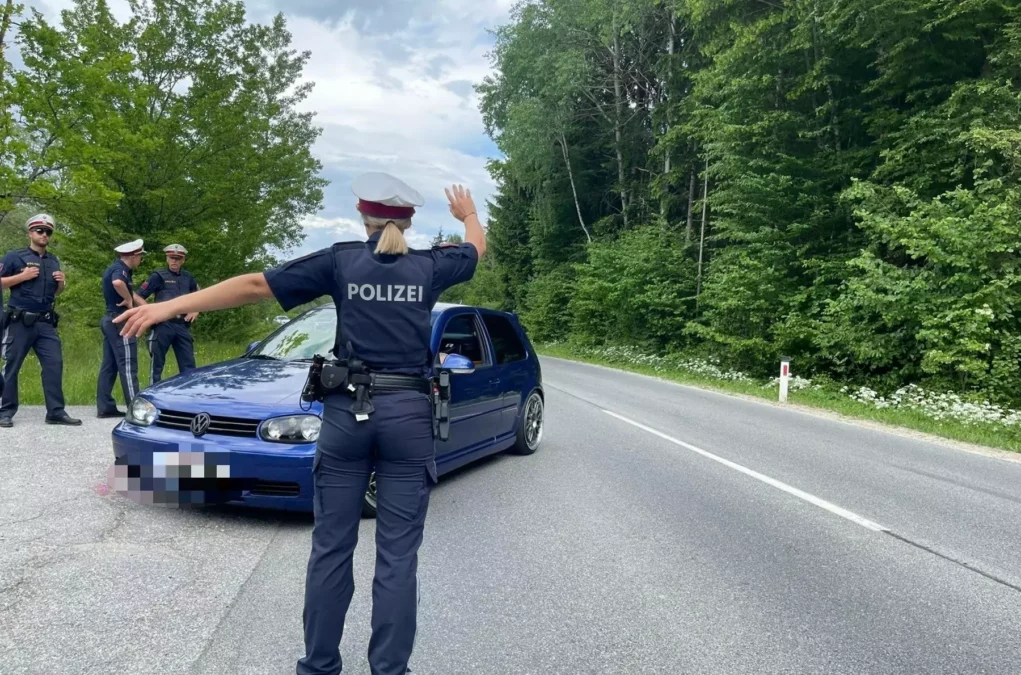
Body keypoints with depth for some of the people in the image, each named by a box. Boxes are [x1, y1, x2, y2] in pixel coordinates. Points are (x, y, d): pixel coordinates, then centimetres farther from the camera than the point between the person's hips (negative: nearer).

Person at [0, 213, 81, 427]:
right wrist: (22, 276, -15)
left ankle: (56, 412, 0)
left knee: (54, 364, -3)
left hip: (46, 323, 5)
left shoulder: (53, 261, 16)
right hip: (20, 322, -5)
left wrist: (62, 283, 3)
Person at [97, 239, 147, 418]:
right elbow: (118, 283, -39)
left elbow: (132, 293, 23)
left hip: (110, 319, 10)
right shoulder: (120, 269, -14)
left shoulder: (114, 268, 18)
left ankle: (104, 407, 13)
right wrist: (128, 300, -23)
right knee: (127, 366, -9)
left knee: (109, 366, 10)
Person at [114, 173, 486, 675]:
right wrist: (468, 214, 49)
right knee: (397, 555, 4)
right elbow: (476, 248, 26)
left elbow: (255, 285, -2)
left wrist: (169, 307, 0)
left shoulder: (341, 260, 1)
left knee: (331, 547, 11)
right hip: (408, 414, 0)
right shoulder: (428, 267, 5)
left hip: (347, 411, 0)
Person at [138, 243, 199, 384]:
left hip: (182, 326, 4)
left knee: (188, 364, 5)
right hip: (163, 325, -4)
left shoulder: (188, 277, 12)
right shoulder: (158, 276, -1)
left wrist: (195, 311, 9)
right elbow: (139, 297, -4)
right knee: (157, 364, 2)